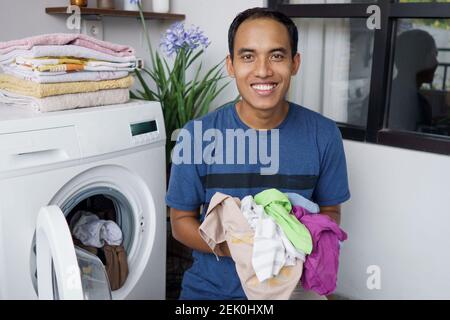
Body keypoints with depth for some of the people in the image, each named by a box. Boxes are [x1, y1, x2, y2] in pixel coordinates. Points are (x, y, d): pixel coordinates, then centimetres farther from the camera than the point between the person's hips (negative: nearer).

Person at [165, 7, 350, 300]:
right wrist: (229, 247, -22)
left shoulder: (324, 135, -11)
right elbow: (182, 221, -5)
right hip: (210, 288, 0)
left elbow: (330, 212, 1)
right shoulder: (197, 135, -14)